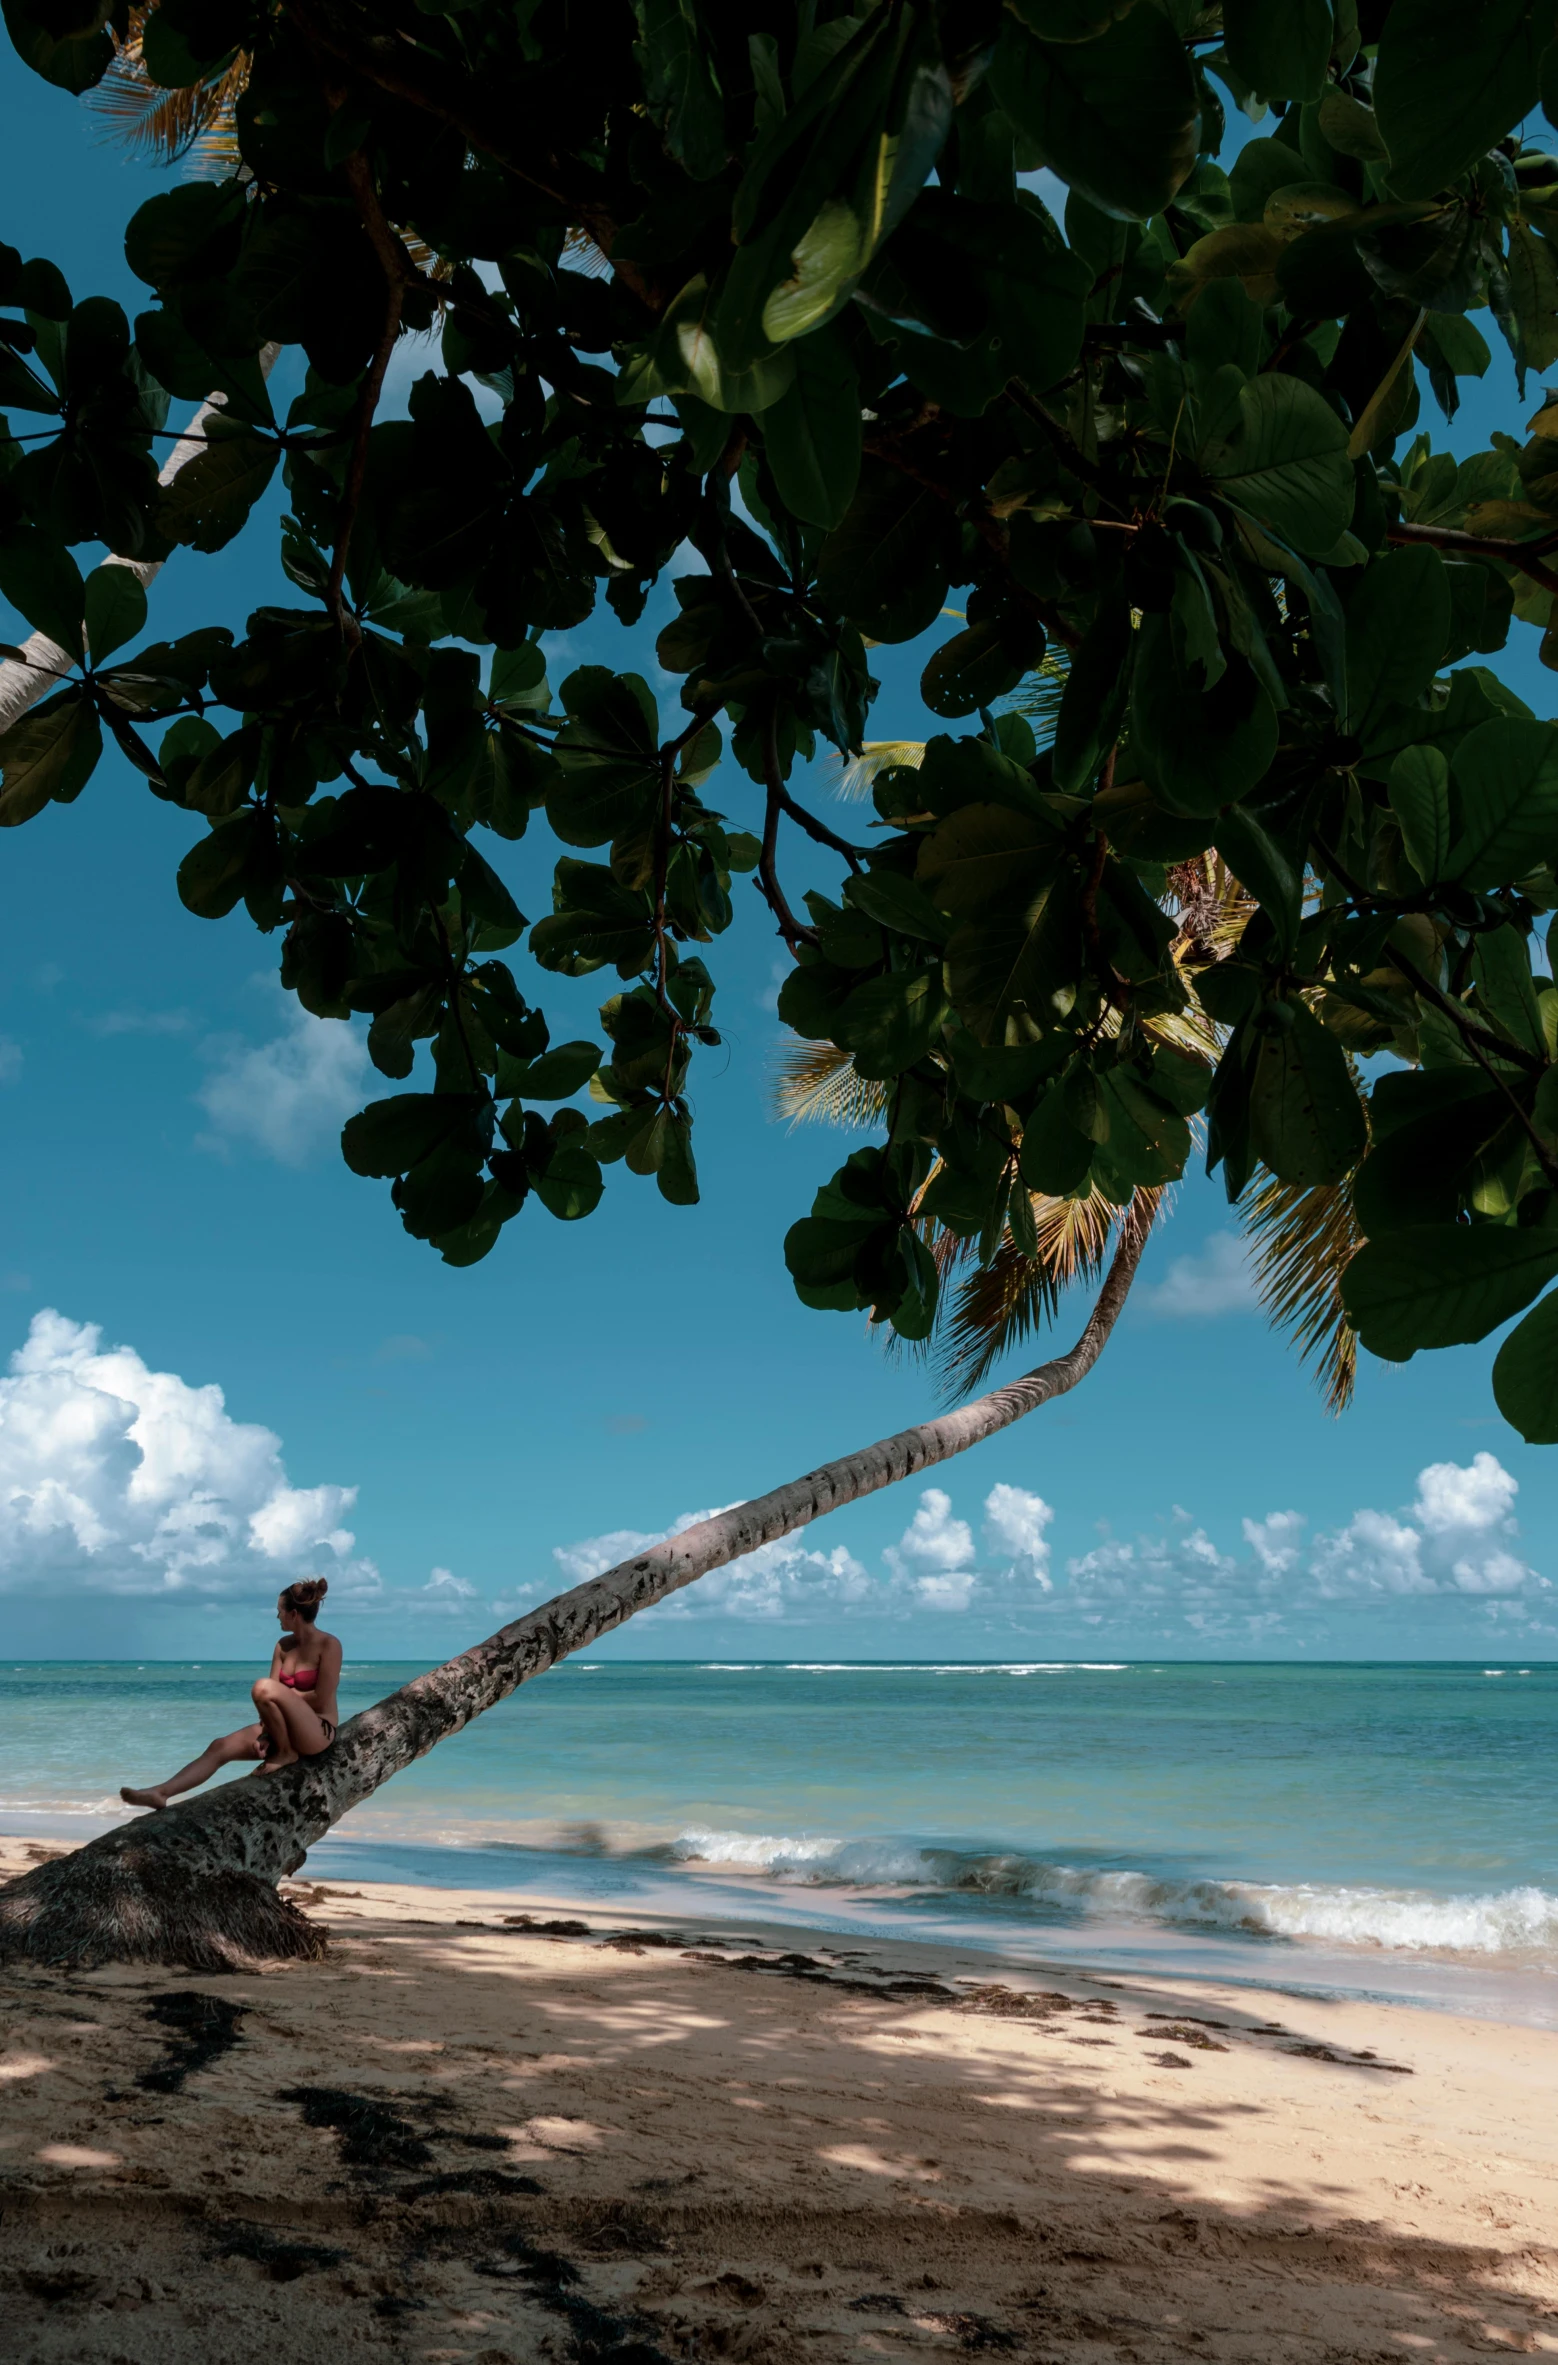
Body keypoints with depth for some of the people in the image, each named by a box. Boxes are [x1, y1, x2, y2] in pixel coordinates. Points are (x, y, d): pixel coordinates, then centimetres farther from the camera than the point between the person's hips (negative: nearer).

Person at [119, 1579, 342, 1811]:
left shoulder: (329, 1645, -12)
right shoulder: (284, 1645, 10)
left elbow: (320, 1700, -17)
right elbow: (270, 1699, 1)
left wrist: (288, 1694, -4)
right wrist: (263, 1733, -13)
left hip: (318, 1732, -7)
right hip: (285, 1730, 7)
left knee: (264, 1688, -30)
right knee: (220, 1746, -9)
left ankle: (287, 1753, -13)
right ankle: (161, 1792, -11)